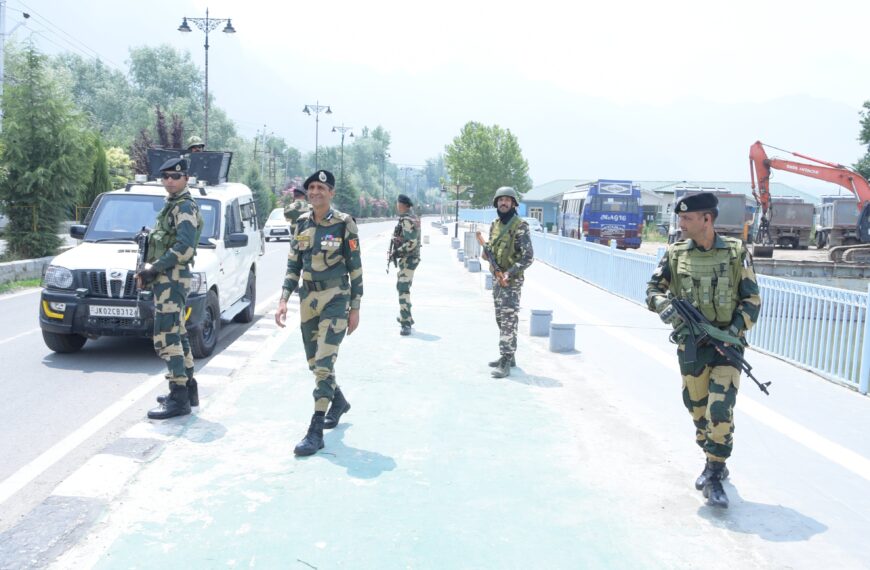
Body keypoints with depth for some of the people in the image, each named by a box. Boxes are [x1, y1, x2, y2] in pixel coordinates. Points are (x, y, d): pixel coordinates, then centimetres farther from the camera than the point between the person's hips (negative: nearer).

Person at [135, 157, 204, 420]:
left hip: (171, 279, -11)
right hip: (168, 279, 11)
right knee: (177, 335, 15)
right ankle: (188, 389, 23)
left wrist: (153, 269, -17)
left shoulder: (185, 207, -11)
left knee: (166, 337, -13)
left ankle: (179, 398, -12)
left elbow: (184, 248, -23)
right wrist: (153, 269, 9)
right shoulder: (172, 206, 20)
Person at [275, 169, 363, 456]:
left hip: (335, 300, -6)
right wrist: (283, 300, 1)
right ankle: (339, 401, 41)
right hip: (308, 300, 6)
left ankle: (316, 432, -9)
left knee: (324, 362, -13)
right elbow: (293, 266, 10)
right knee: (314, 363, 15)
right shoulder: (301, 224, 7)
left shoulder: (344, 225, -7)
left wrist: (355, 309, -6)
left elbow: (355, 269, -5)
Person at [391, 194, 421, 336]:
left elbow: (412, 242, -26)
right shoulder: (411, 217, 13)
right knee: (402, 286, 23)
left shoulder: (407, 219, -18)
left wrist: (397, 252, -20)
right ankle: (405, 316, 37)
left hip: (408, 259, -11)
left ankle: (406, 324, -20)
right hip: (409, 258, 11)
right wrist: (398, 251, 14)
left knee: (403, 288, -15)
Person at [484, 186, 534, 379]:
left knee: (508, 320, -9)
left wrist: (512, 271, -25)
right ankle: (508, 355, 26)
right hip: (497, 278, 8)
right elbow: (489, 248, 16)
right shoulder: (494, 224, 10)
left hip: (512, 280, -8)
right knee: (501, 319, 14)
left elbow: (528, 256, -15)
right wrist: (489, 254, -7)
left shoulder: (519, 226, -12)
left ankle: (506, 362, -8)